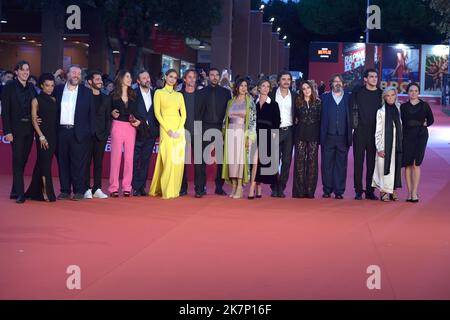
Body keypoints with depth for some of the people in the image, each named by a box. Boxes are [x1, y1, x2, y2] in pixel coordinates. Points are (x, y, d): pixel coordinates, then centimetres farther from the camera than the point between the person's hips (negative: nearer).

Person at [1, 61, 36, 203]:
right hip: (16, 128, -5)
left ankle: (15, 191, 17)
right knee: (18, 160, -6)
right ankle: (20, 193, -6)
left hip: (29, 128, 5)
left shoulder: (31, 87, 11)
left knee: (23, 160, 8)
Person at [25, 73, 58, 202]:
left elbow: (56, 118, 14)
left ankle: (35, 191, 16)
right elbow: (34, 119, -5)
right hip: (43, 134, -5)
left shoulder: (54, 100, 12)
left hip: (54, 134, 5)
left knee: (42, 163, 9)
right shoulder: (36, 100, -1)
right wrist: (41, 136, -12)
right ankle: (46, 193, -7)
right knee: (45, 162, -7)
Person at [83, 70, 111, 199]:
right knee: (86, 162, -1)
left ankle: (97, 189, 7)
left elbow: (108, 117, 12)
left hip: (101, 135, 4)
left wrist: (107, 133, 2)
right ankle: (87, 189, 1)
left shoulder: (106, 99, 13)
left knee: (98, 162, 4)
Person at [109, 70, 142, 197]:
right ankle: (113, 188, 0)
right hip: (117, 127, -3)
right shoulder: (113, 95, 1)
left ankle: (127, 187, 7)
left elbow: (136, 112, 13)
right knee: (116, 156, -3)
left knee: (129, 157, 1)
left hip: (131, 127, 3)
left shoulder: (133, 95, 10)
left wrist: (138, 121, -4)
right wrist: (112, 114, -17)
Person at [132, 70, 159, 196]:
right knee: (135, 160, -2)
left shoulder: (155, 94, 10)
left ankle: (142, 187, 11)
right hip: (137, 132, -4)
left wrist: (157, 129, 3)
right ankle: (135, 187, 2)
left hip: (151, 133, 4)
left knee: (146, 161, 6)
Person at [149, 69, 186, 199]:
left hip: (179, 129, 4)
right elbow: (157, 113, -3)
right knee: (168, 159, -13)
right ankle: (167, 190, -9)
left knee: (178, 160, 0)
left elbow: (183, 114, 9)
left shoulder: (179, 95, 15)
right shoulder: (159, 93, 4)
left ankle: (175, 190, 7)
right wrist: (168, 130, -13)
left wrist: (179, 130, -7)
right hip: (165, 128, -4)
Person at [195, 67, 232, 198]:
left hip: (220, 128, 1)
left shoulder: (226, 92, 9)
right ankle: (200, 188, -4)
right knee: (201, 159, -6)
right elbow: (199, 111, 4)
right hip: (205, 128, -1)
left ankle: (219, 187, 13)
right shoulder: (202, 92, 7)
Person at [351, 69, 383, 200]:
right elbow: (353, 111, 2)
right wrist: (354, 126, -5)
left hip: (375, 133, 2)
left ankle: (370, 191, 11)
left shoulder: (381, 94, 8)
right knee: (358, 161, 0)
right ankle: (358, 191, 5)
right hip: (360, 132, -2)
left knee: (372, 162, 4)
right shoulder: (358, 93, 2)